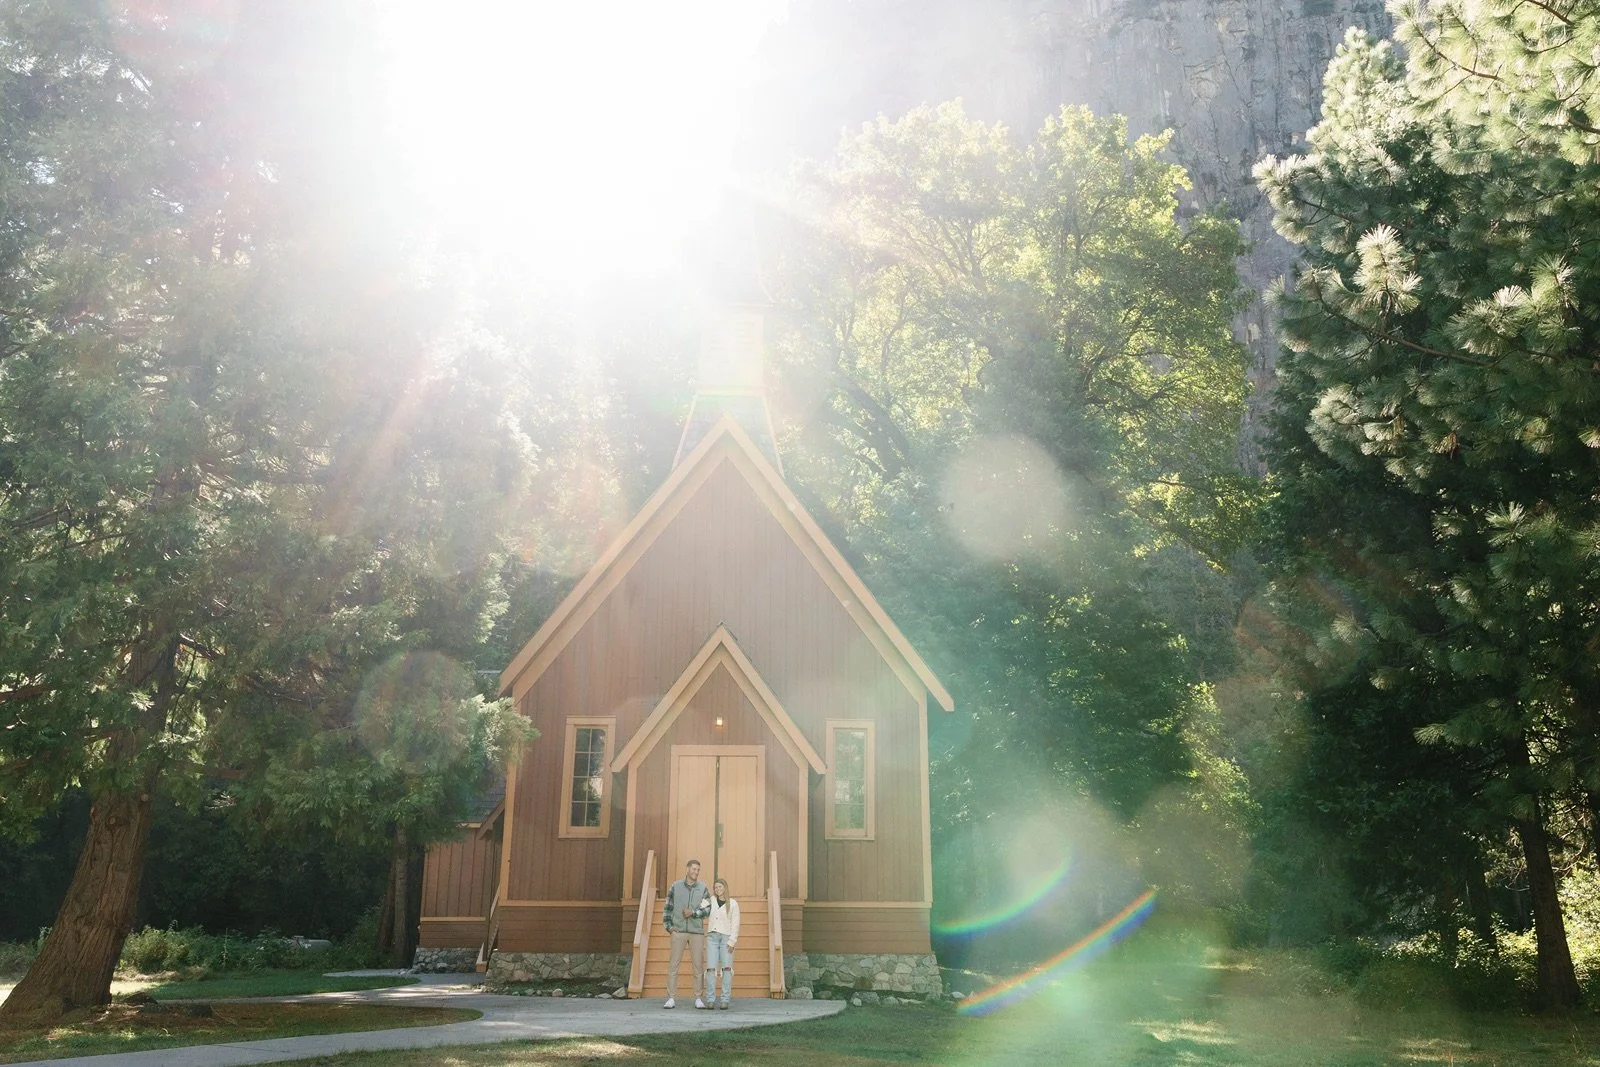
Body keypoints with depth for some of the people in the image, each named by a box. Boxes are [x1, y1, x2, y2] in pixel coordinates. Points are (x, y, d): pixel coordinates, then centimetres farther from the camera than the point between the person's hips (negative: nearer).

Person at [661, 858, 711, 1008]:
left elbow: (708, 909, 1)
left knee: (698, 965, 2)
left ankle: (699, 998, 8)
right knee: (673, 964, -3)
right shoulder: (676, 886, 5)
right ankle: (671, 998, 1)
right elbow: (668, 907, 8)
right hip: (678, 931, 0)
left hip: (697, 931, 1)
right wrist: (668, 926, -1)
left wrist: (693, 913, -13)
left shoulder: (703, 888, 5)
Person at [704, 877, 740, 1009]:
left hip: (726, 938, -2)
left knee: (727, 968, -13)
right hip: (712, 938, 2)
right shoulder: (711, 900, 9)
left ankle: (724, 1000, -12)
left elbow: (735, 924, -2)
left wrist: (732, 942, -12)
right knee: (711, 968, -9)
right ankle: (710, 1000, -7)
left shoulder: (733, 904, 1)